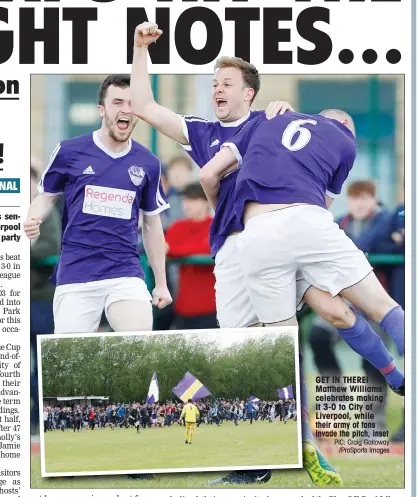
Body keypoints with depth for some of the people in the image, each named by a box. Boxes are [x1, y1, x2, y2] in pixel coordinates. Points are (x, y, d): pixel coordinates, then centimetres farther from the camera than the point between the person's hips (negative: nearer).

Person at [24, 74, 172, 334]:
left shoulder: (147, 163, 9)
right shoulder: (70, 152, 1)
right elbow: (47, 197, 14)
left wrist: (161, 282, 16)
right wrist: (34, 220, -9)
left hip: (126, 274, 1)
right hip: (75, 274, -1)